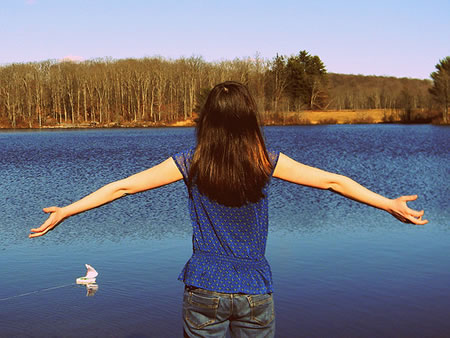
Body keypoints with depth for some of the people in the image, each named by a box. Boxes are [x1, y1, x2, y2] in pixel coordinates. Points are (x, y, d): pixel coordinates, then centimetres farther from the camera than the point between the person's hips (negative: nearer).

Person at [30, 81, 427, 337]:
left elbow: (123, 186, -4)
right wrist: (391, 204, 7)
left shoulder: (191, 163, -7)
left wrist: (65, 212, 5)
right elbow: (333, 181, -3)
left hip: (204, 290, 0)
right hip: (255, 292, 0)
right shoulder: (267, 162, -7)